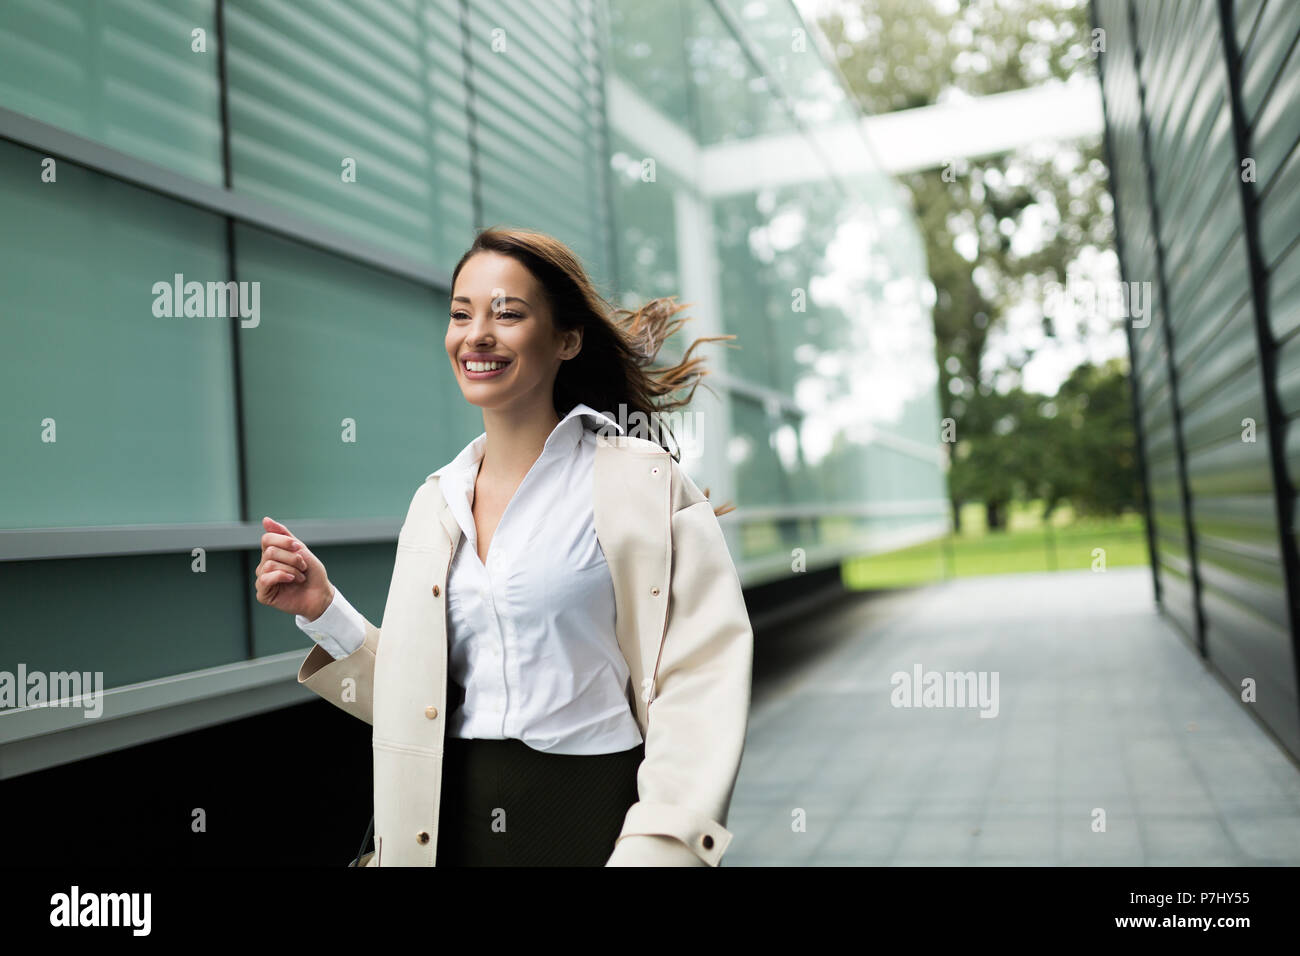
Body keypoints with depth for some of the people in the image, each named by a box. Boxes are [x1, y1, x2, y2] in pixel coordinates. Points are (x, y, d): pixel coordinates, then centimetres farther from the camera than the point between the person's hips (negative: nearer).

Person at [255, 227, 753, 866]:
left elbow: (702, 682, -16)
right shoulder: (434, 502, 6)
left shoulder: (643, 483, -10)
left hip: (591, 817, -4)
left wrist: (655, 849, -25)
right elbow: (421, 698, 11)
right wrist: (324, 612, 0)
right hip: (447, 822, 5)